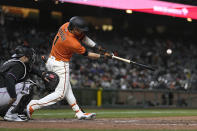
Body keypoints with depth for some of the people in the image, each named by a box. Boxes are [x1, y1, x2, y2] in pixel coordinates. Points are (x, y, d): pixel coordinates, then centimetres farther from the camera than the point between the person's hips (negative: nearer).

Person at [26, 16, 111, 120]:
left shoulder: (66, 26, -7)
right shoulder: (73, 43, -30)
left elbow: (83, 37, 5)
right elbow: (86, 54, -14)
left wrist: (96, 46, -3)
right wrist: (102, 56, -4)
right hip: (60, 65, -10)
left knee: (66, 89, 15)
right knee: (60, 94, -5)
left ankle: (79, 113, 25)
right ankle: (32, 106, -10)